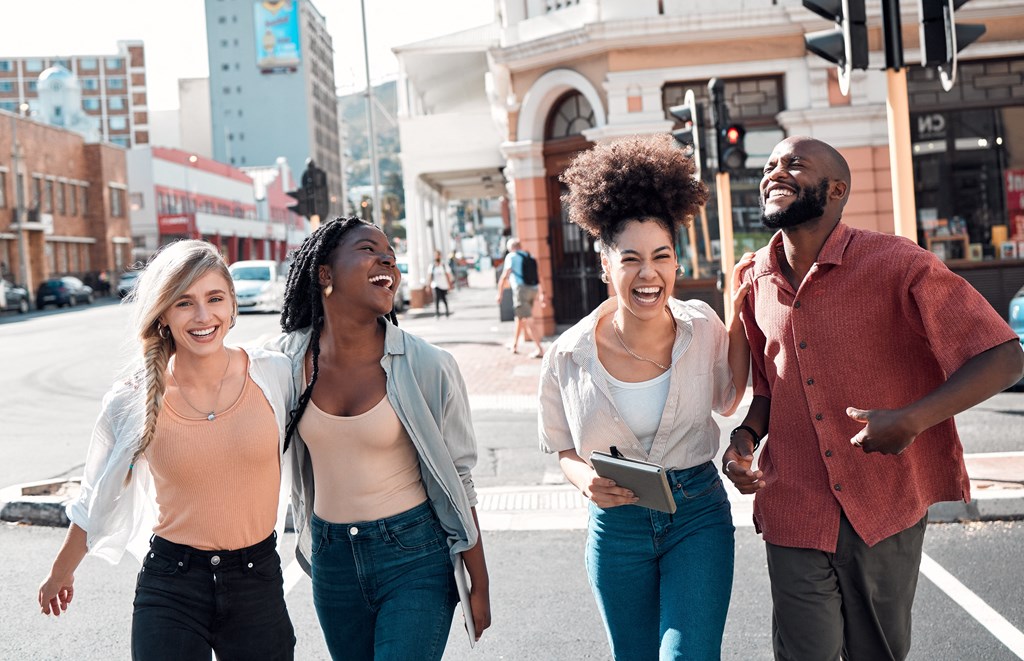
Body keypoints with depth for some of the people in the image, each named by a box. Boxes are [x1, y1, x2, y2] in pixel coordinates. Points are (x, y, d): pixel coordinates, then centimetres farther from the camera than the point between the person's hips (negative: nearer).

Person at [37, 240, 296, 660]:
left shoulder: (274, 375, -7)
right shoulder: (132, 403, -7)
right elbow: (96, 499, 10)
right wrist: (61, 573, 22)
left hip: (258, 580, 1)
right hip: (169, 588, -1)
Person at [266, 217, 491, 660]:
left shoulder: (428, 367, -12)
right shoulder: (287, 358, -5)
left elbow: (458, 479, -5)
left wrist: (480, 586, -3)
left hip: (415, 556, -3)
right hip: (332, 557, 3)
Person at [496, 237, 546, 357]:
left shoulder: (511, 257, 0)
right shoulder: (531, 257, 19)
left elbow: (504, 277, -5)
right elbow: (538, 278, 17)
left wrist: (499, 294, -1)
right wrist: (541, 294, 19)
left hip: (521, 289, -7)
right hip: (533, 290, 7)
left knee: (528, 322, -9)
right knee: (519, 318, 23)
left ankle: (539, 350, -17)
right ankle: (514, 345, 36)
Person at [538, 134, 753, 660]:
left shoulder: (702, 327, -9)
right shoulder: (569, 357, -12)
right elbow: (562, 448, 4)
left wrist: (738, 313, -1)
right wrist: (586, 480, -19)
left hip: (698, 516, 0)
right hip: (617, 523, 1)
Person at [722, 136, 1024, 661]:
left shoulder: (896, 264, -13)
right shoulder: (756, 281, 3)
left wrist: (912, 421, -25)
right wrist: (746, 435, -2)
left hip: (885, 509, -2)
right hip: (795, 513, 3)